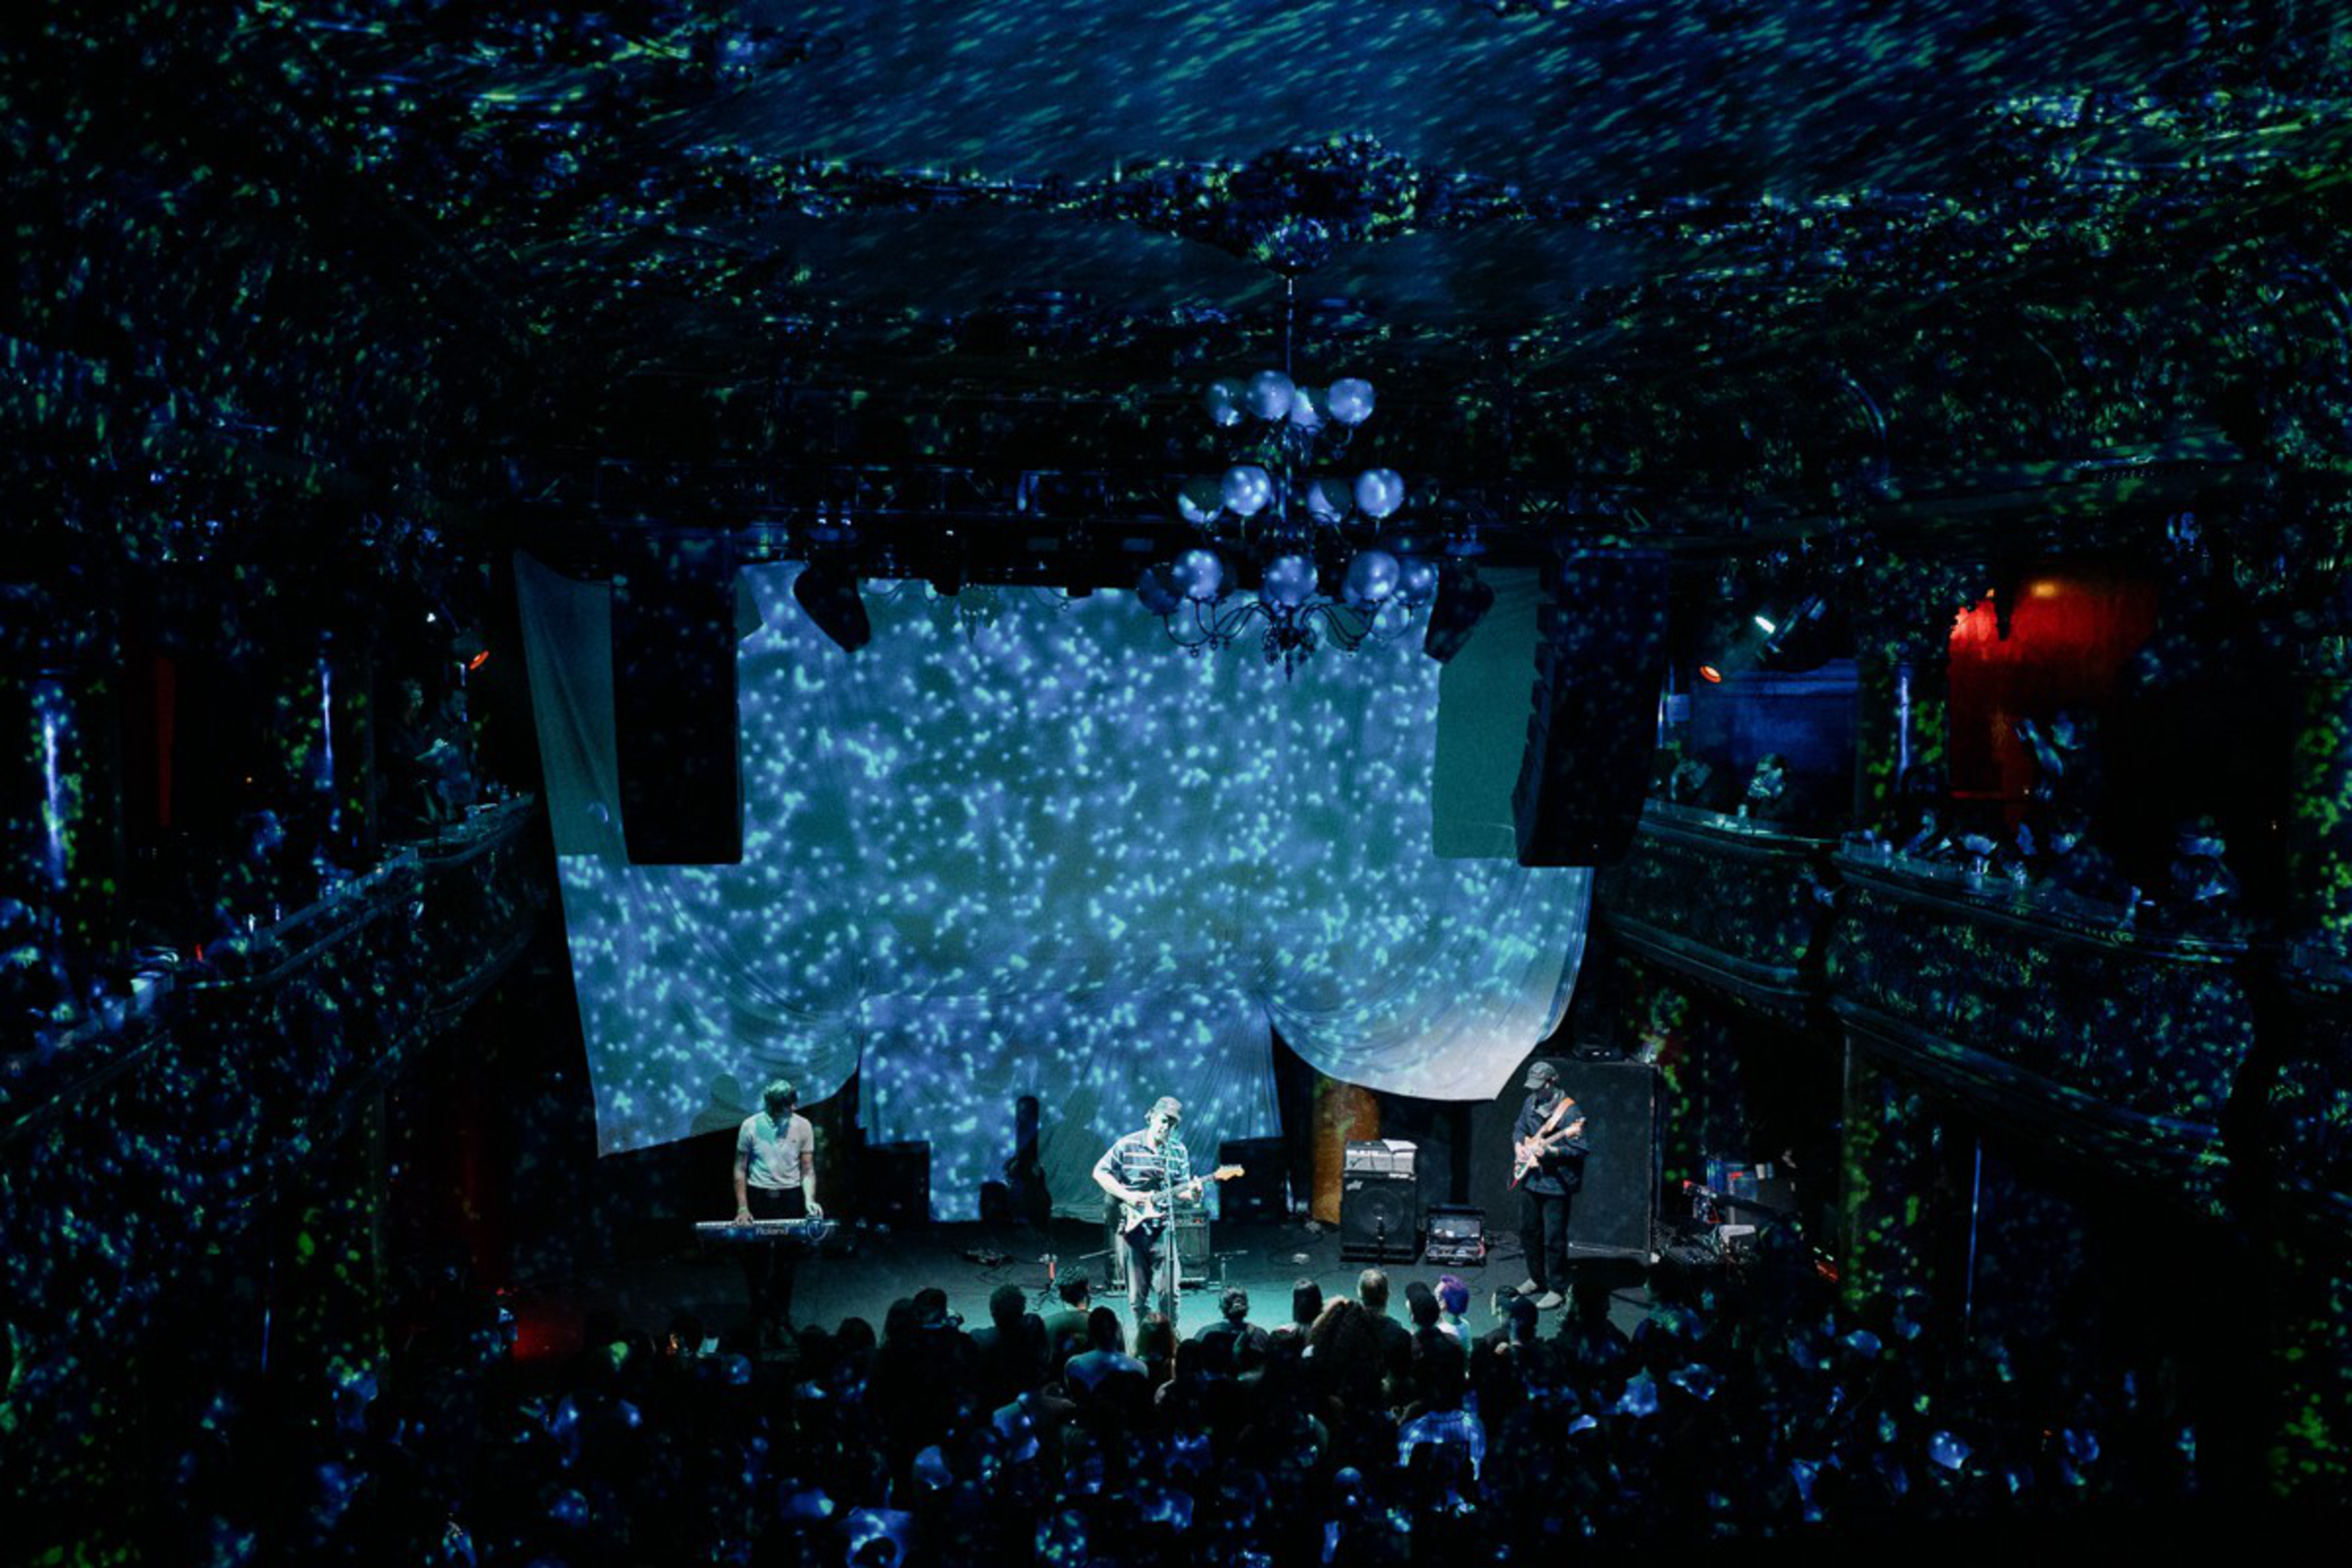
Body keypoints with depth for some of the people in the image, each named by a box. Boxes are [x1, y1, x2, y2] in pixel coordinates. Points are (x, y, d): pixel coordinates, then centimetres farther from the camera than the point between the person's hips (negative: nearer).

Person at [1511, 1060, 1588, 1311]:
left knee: (1553, 1238, -3)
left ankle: (1556, 1289, 8)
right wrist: (1519, 1145, 3)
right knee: (1528, 1232, 17)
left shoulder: (1569, 1111, -17)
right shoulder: (1531, 1102, 6)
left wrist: (1550, 1151, -27)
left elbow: (1580, 1149, -18)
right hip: (1530, 1178, 8)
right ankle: (1537, 1278, 34)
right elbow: (1519, 1128, 22)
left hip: (1556, 1184, -8)